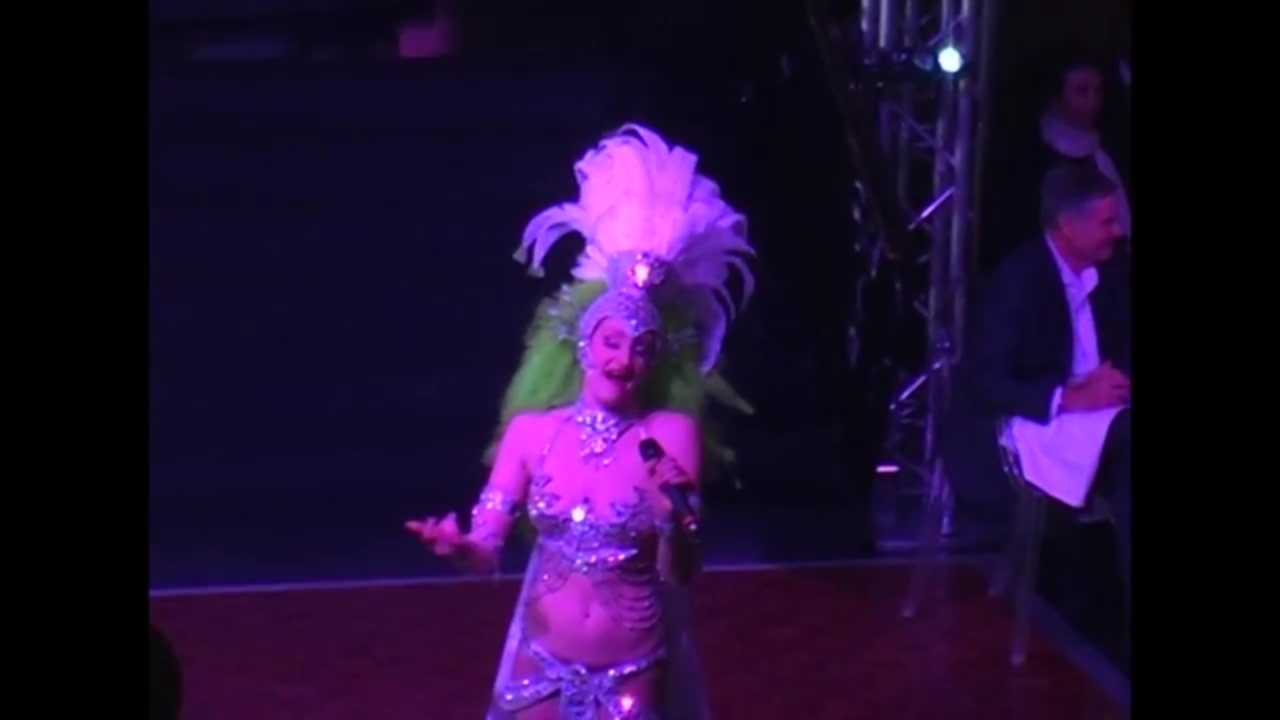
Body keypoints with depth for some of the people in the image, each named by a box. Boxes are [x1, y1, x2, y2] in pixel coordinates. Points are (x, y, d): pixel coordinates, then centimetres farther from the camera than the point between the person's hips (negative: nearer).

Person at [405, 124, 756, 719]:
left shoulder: (672, 435, -11)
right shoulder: (533, 429, -7)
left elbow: (681, 572, -11)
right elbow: (485, 548, -8)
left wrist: (676, 517, -30)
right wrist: (455, 544, -29)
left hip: (634, 672, -1)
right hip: (545, 662, 1)